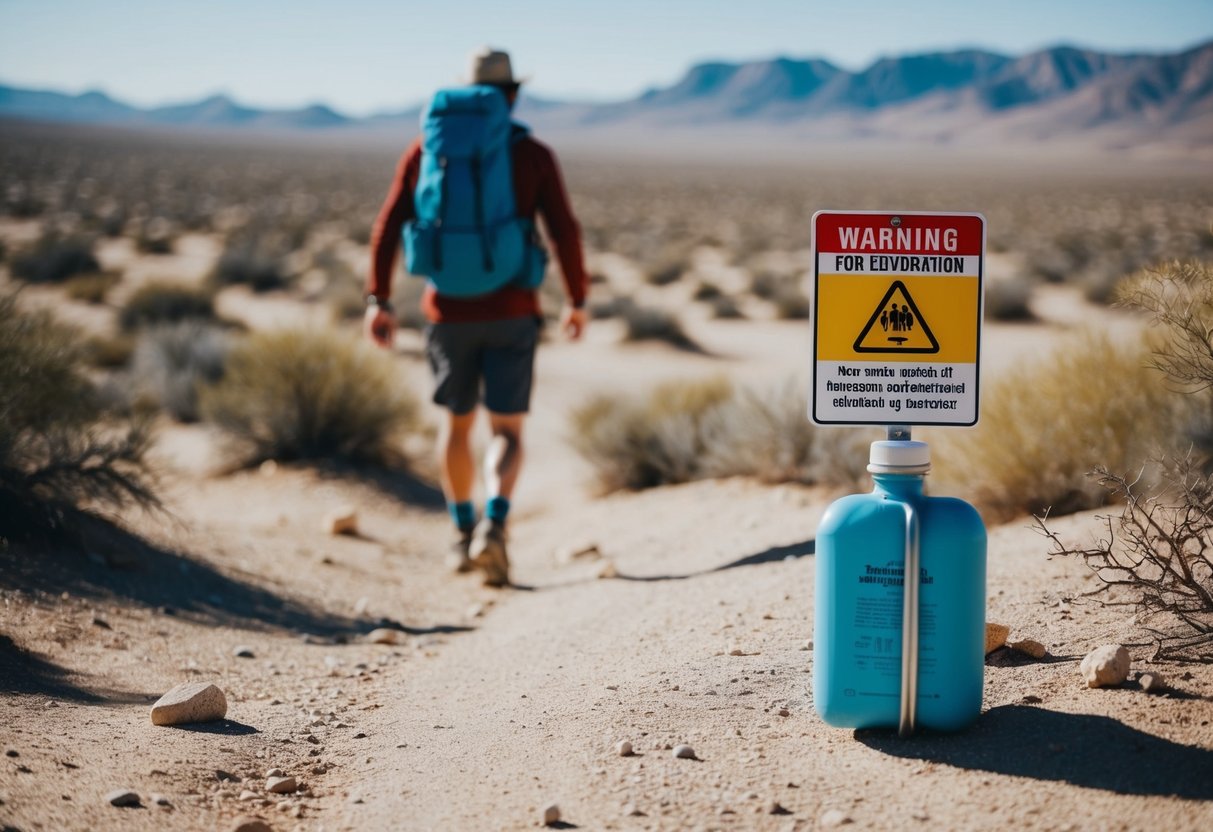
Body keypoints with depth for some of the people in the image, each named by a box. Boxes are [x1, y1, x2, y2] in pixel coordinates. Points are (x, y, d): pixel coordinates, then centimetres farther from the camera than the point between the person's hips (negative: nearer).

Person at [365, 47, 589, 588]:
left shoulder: (426, 148, 4)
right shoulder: (534, 156, -2)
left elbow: (388, 226, -2)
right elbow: (565, 232, -7)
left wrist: (378, 301, 0)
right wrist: (578, 301, 6)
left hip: (449, 313, 2)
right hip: (511, 315, -2)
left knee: (458, 424, 22)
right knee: (507, 433, 2)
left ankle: (464, 534, 29)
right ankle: (493, 526, -25)